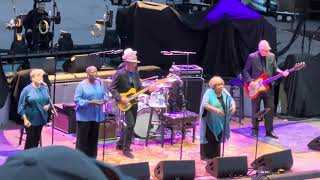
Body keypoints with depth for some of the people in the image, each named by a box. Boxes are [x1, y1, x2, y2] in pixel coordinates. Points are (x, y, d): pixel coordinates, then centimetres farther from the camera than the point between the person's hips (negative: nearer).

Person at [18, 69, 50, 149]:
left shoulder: (44, 88, 4)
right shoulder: (27, 90, -10)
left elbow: (49, 101, 16)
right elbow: (21, 106, -10)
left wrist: (48, 106, -8)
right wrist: (25, 119, -16)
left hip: (41, 119, 5)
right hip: (30, 120, -5)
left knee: (37, 139, 11)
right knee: (30, 139, 0)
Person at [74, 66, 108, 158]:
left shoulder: (100, 83, 5)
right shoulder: (82, 85, -10)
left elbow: (104, 95, 13)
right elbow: (77, 99, -12)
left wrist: (103, 100, -10)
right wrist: (89, 102, -21)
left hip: (96, 115, 5)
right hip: (84, 116, -5)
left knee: (93, 138, 12)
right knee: (83, 138, -3)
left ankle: (92, 158, 22)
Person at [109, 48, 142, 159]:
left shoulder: (136, 72, 4)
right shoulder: (120, 73, -16)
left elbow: (139, 87, 11)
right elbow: (112, 88, -14)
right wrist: (120, 98, -24)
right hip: (124, 103, -7)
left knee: (130, 125, 14)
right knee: (130, 124, -16)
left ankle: (121, 144, 33)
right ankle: (126, 149, -7)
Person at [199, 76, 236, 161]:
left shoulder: (224, 92, 1)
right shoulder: (209, 93, -14)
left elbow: (231, 100, 9)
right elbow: (204, 104, -24)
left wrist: (233, 106, -15)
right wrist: (215, 109, -35)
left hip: (220, 121, 5)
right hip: (210, 121, -5)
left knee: (218, 138, 11)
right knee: (209, 138, 1)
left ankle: (215, 155, 22)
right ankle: (205, 155, 13)